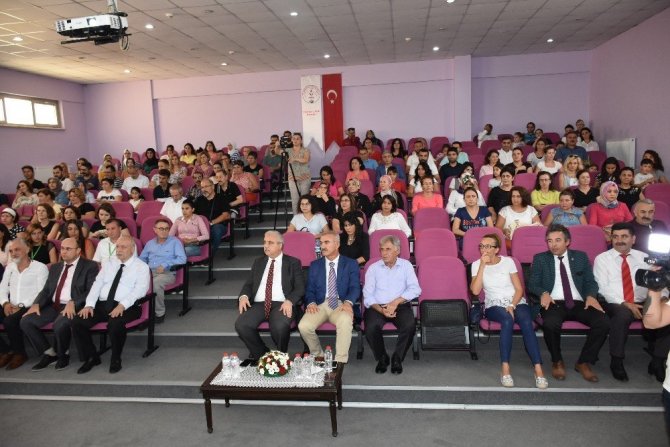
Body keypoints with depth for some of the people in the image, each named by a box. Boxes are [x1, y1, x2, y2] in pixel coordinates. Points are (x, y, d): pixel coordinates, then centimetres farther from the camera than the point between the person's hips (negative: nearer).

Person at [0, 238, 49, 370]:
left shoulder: (40, 267, -2)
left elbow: (41, 293, -10)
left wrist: (21, 306, -17)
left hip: (29, 307, -6)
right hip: (11, 307, 6)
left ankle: (20, 353, -8)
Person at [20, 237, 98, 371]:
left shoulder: (90, 266, -2)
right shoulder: (55, 267, 21)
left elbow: (91, 291, -11)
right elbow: (46, 290, 16)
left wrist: (73, 303, -25)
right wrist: (36, 304, -4)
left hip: (74, 307, -7)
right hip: (53, 306, 7)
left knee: (60, 324, -34)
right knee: (26, 321, -11)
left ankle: (63, 355, -2)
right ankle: (50, 353, 4)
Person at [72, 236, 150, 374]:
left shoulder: (141, 267, 2)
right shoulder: (109, 263, 19)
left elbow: (140, 289, -12)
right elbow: (97, 284, 12)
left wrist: (122, 305, -26)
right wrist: (89, 305, -5)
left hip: (126, 307, -5)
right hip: (102, 304, 6)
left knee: (115, 323, -35)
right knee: (78, 321, -15)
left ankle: (116, 359, -9)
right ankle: (91, 357, 5)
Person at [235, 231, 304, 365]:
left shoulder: (293, 263, 9)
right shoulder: (258, 262, 22)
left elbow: (300, 288, 1)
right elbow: (248, 284, 19)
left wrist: (289, 301, -18)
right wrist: (244, 296, -5)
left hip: (281, 305, -3)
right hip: (258, 304, 4)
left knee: (280, 327, -35)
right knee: (241, 325, -25)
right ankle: (260, 353, 2)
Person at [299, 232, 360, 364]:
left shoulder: (351, 264, 10)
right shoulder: (315, 265, 18)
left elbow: (355, 287, -1)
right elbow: (310, 289, 11)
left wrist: (348, 302, -23)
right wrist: (311, 302, -12)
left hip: (341, 305, -2)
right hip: (320, 305, 3)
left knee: (345, 322, -37)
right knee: (303, 326, -25)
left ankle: (340, 361, -23)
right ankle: (318, 356, 2)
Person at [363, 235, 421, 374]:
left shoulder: (406, 265, 11)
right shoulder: (373, 268, 11)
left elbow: (415, 289, -2)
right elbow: (368, 295, 2)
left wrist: (396, 301, -15)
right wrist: (381, 309, -15)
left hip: (401, 306, 0)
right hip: (377, 307, 0)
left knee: (410, 325, -30)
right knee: (371, 327, -29)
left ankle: (397, 358, -6)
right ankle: (382, 358, -1)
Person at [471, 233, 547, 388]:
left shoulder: (508, 261, 4)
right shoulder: (477, 264, 3)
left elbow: (519, 289, 3)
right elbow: (475, 291, -12)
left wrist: (512, 306, -14)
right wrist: (483, 265, -14)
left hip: (516, 302, 1)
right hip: (494, 305, -1)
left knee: (526, 321, -31)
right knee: (507, 319, -34)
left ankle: (538, 369, -31)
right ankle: (505, 368, -33)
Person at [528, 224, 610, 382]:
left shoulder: (580, 257, 16)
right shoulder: (540, 258, 11)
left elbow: (590, 281, 13)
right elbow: (532, 284, 6)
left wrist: (591, 296, -9)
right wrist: (543, 293, -17)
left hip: (579, 303, 3)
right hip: (554, 303, -2)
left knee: (603, 322, -25)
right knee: (551, 323, -36)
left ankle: (584, 362, -5)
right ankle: (557, 362, -7)